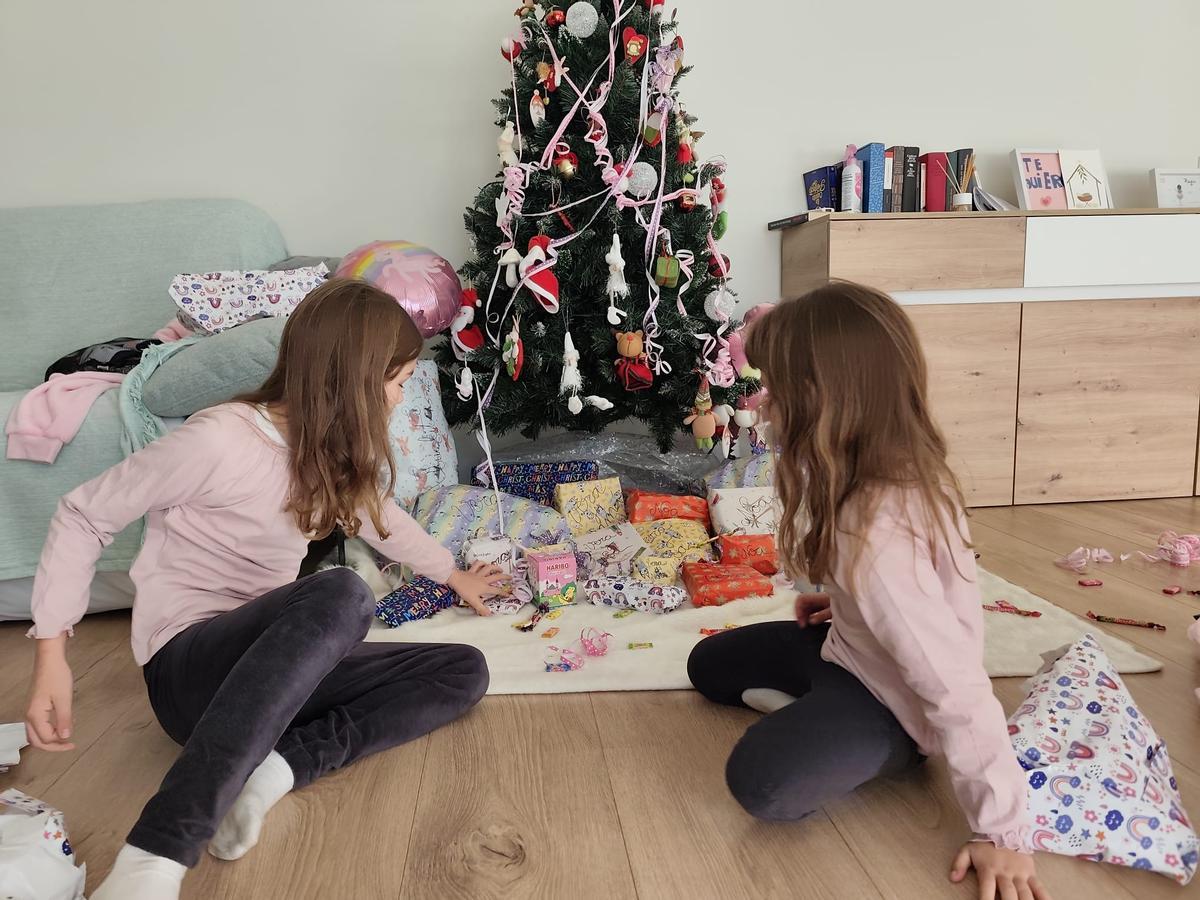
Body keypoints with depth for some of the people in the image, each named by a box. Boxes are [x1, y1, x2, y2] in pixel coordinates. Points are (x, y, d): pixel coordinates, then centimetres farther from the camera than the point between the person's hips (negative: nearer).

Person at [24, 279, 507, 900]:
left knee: (464, 673, -6)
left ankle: (281, 763, -23)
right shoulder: (218, 440, -19)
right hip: (185, 663, -8)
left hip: (273, 669, 8)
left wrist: (452, 574, 35)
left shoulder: (334, 449, 5)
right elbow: (82, 517, -9)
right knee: (341, 597, -40)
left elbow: (375, 514, 25)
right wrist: (52, 650, -15)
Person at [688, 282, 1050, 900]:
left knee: (762, 782, -29)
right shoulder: (901, 469, -12)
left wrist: (1002, 830, -27)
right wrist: (842, 601, 4)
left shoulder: (876, 538, -39)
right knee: (708, 664, 14)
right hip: (851, 647, 8)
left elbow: (958, 688, -35)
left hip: (893, 702, -8)